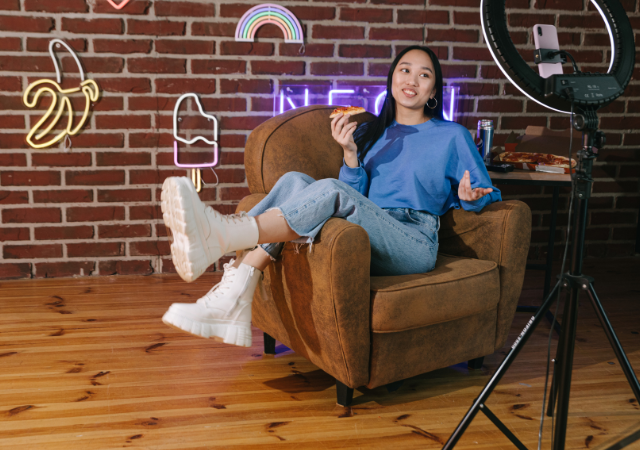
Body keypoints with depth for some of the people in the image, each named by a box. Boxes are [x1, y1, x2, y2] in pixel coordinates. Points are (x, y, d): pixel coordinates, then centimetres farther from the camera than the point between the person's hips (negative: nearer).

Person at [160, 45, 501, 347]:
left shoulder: (452, 136, 15)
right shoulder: (370, 133, 24)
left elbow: (487, 193, 15)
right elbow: (357, 198, 16)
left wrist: (469, 195, -9)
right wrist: (350, 152, -1)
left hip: (414, 244, -4)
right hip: (367, 241, 4)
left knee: (332, 191, -31)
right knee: (294, 181, -20)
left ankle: (218, 237, -52)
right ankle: (232, 302, -36)